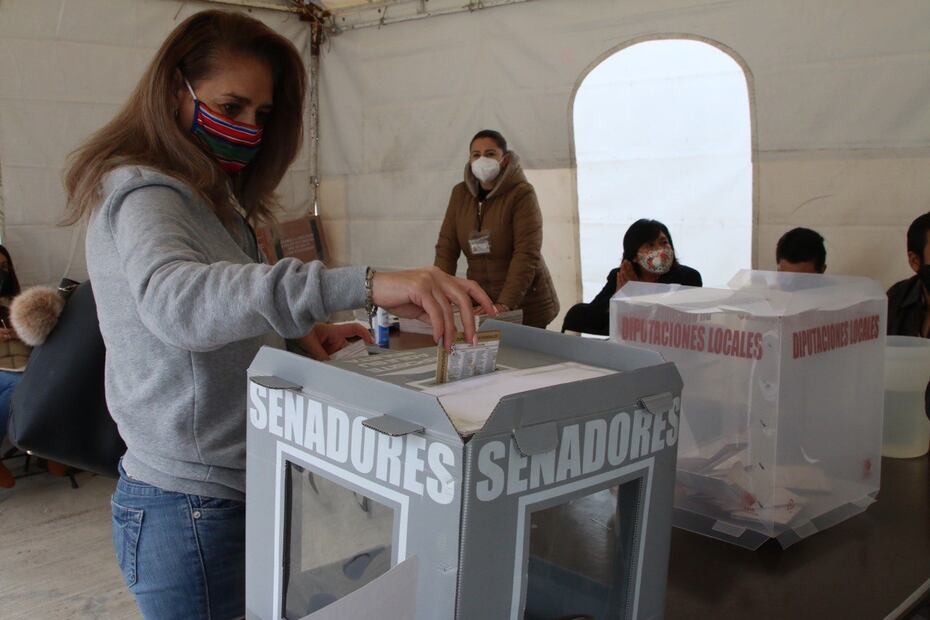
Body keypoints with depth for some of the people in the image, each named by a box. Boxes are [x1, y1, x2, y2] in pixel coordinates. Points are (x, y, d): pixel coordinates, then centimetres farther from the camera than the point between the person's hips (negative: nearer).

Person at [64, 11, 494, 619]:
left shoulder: (210, 199, 13)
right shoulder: (144, 195, -17)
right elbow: (173, 299, -39)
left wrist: (297, 330, -2)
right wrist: (363, 284, -51)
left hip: (230, 489, 9)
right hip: (191, 507, -9)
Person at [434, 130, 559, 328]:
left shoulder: (522, 193, -12)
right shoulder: (460, 193, 3)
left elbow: (526, 254, -20)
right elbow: (446, 247, 1)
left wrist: (504, 305, -28)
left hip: (525, 305, -4)